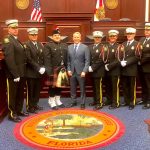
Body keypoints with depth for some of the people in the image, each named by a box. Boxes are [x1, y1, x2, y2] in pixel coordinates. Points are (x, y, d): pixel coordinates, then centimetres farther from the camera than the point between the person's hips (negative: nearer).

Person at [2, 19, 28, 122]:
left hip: (21, 73, 9)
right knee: (12, 94, 4)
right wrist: (15, 74, -23)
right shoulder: (7, 41, -14)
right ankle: (12, 114, 16)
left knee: (20, 94, 18)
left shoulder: (17, 40, 15)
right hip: (13, 74, -9)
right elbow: (9, 59, -22)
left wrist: (21, 73, 8)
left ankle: (19, 110, 32)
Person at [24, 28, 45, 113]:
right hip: (31, 72, -6)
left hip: (39, 72, 6)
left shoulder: (40, 45, 13)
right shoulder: (26, 45, -8)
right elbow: (29, 60, -16)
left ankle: (35, 104, 25)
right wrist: (38, 68, -18)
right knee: (30, 90, 3)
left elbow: (43, 58, 12)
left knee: (37, 90, 12)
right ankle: (30, 107, 13)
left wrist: (42, 68, -4)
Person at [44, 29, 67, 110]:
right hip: (53, 70, -5)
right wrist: (49, 71, -19)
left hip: (62, 69, 5)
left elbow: (67, 57, 10)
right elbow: (47, 59, -13)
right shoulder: (48, 45, -6)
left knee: (59, 85, 14)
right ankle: (52, 102, 16)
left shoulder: (65, 45, 11)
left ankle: (58, 101, 27)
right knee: (52, 86, 4)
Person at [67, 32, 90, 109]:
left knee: (82, 89, 6)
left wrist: (84, 71, -13)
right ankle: (73, 101, 25)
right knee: (72, 88, 11)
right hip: (72, 72, 3)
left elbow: (87, 61, -6)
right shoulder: (69, 47, 8)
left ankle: (82, 103, 17)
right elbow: (68, 60, 9)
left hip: (81, 72, -3)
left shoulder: (85, 47, -3)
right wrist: (68, 69, -1)